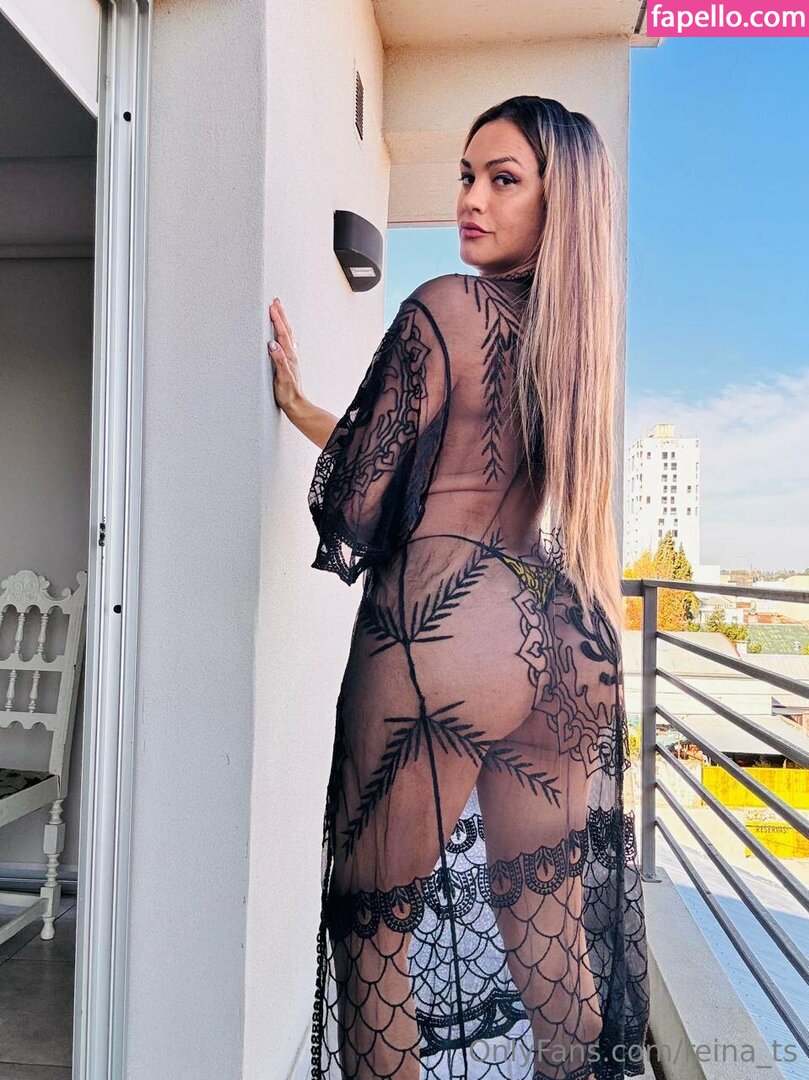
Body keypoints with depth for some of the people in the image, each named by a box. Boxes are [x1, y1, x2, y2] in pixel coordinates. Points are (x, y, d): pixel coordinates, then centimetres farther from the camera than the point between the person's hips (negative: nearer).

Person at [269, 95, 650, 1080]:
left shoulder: (446, 306, -6)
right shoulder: (580, 332, 16)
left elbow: (359, 501, -8)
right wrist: (296, 400, 23)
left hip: (443, 631, -8)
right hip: (569, 637, 8)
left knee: (374, 921, 10)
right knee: (548, 919, 18)